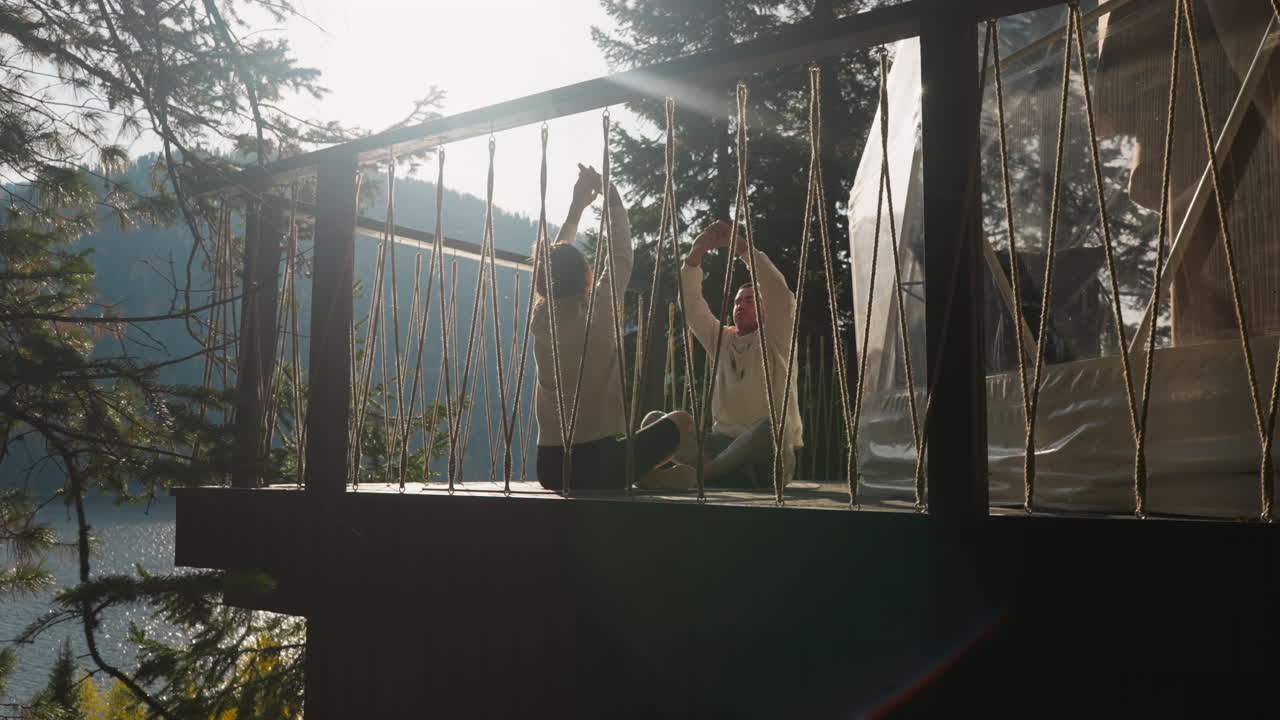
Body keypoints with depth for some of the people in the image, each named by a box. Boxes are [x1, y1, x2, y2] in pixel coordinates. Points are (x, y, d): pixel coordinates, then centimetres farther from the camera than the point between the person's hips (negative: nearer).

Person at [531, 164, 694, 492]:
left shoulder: (541, 319, 3)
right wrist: (611, 195, 14)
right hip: (599, 464, -5)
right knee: (681, 421, 12)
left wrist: (576, 209, 27)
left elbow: (555, 261, 19)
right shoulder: (598, 312, -9)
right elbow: (621, 256, 5)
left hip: (550, 468, 5)